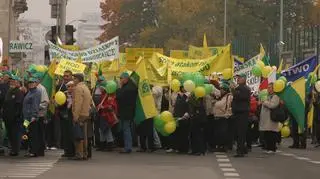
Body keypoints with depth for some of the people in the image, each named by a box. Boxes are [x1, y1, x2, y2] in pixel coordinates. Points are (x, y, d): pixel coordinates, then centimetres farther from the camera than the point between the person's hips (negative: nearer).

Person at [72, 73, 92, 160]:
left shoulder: (78, 88, -12)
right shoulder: (86, 87, 19)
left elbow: (78, 103, -19)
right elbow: (90, 100, 23)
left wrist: (76, 116, -20)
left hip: (79, 114, -10)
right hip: (86, 114, 10)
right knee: (84, 135, 12)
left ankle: (79, 154, -11)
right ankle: (85, 154, 14)